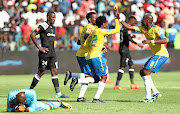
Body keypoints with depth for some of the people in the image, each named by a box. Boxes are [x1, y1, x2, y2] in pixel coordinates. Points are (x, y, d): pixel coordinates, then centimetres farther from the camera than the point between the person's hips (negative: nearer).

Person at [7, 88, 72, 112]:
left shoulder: (31, 94, -44)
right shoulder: (11, 95, -41)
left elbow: (32, 108, -33)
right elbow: (9, 109, -30)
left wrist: (25, 109, -53)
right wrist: (15, 110, -52)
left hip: (30, 104, -1)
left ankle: (59, 103, 48)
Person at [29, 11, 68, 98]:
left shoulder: (53, 28, 17)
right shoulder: (43, 26, -10)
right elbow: (32, 35, -17)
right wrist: (39, 47, -17)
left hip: (52, 53, 8)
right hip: (44, 53, -8)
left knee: (54, 71, 1)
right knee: (41, 72, -3)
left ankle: (58, 93, -3)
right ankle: (30, 90, 11)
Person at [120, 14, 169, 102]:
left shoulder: (156, 29, -16)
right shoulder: (143, 28, 9)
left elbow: (164, 40, -28)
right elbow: (129, 27, 11)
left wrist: (150, 41, -34)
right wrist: (120, 20, 4)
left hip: (161, 54, -10)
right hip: (156, 55, 10)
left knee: (146, 72, -16)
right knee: (142, 72, 7)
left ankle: (148, 98, -15)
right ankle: (156, 93, 8)